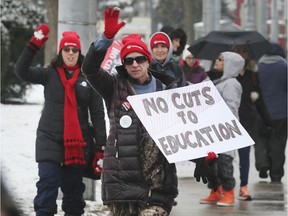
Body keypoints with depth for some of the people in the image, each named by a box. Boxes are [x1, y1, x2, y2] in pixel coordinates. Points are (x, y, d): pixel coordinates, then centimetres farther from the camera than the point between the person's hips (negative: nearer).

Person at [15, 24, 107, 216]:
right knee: (47, 187, -11)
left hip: (78, 144, 1)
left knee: (74, 189, 9)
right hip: (50, 140, -1)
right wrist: (34, 45, -24)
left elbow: (98, 114, 2)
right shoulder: (49, 74, 4)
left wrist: (101, 148, -4)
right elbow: (22, 71, -11)